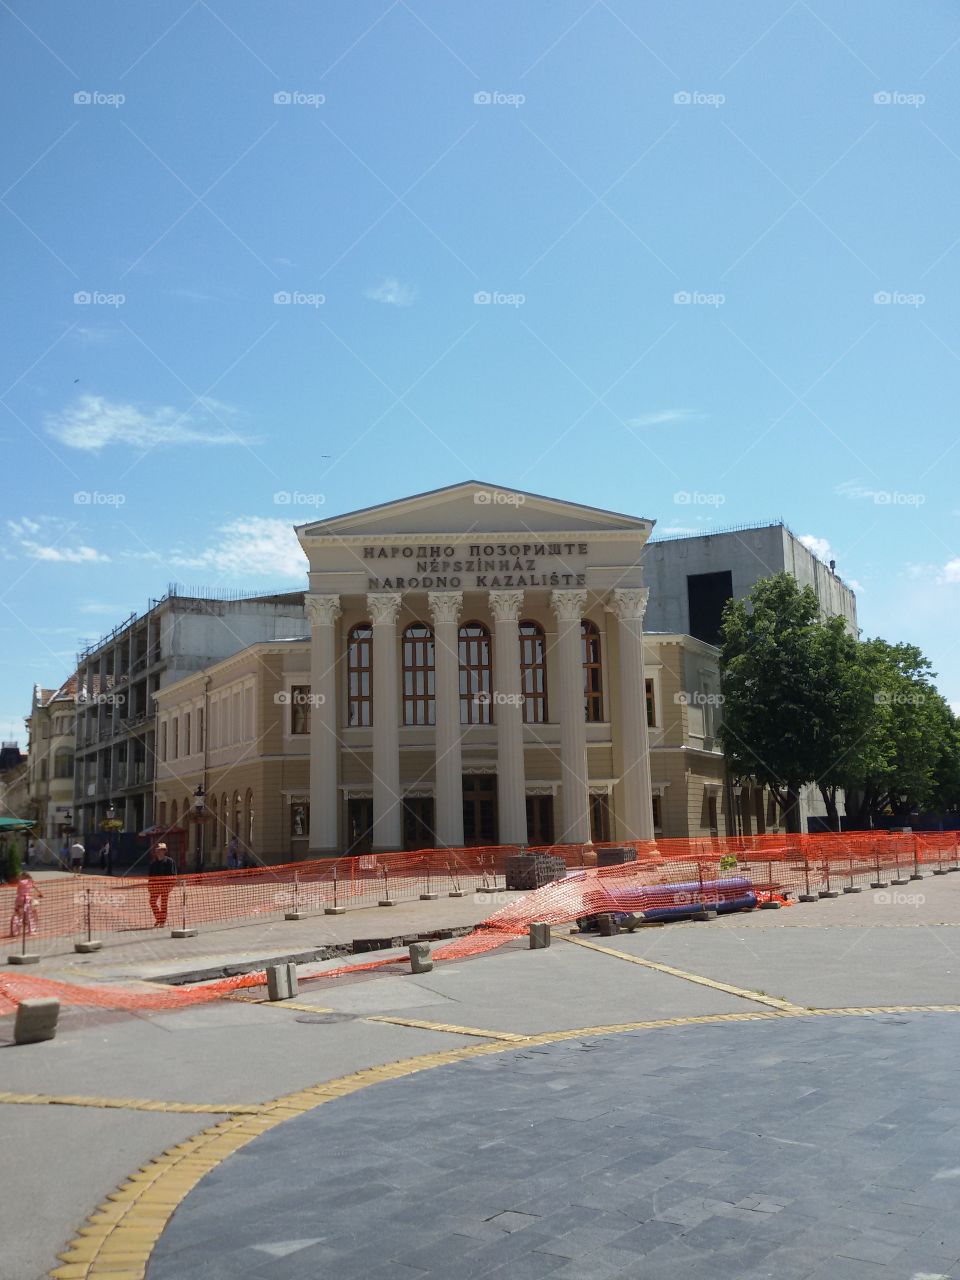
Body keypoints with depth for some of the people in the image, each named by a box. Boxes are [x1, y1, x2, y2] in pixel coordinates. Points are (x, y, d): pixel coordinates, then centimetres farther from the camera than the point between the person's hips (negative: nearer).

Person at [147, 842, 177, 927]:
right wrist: (149, 884, 10)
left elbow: (173, 874, -5)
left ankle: (162, 921, 7)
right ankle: (158, 918, 16)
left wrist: (171, 884, -12)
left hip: (165, 885, -4)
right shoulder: (152, 862, 11)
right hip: (155, 885, 4)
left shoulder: (169, 861, -3)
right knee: (152, 902, -1)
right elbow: (150, 875, 16)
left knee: (163, 903, -1)